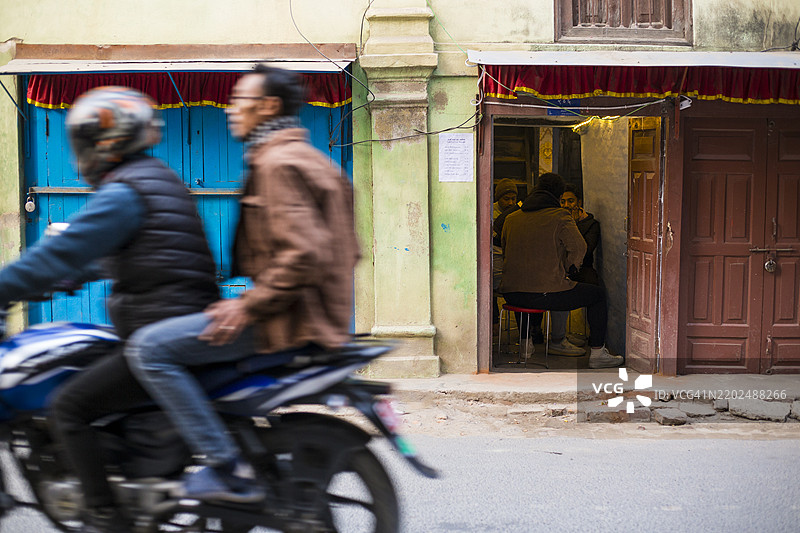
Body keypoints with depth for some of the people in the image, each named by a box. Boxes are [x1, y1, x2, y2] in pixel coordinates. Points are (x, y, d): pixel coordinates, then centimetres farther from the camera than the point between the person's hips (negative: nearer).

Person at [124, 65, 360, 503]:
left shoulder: (279, 163, -13)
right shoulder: (308, 157, 19)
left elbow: (304, 254, -25)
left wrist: (249, 306, -19)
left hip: (290, 320, -11)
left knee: (149, 348, -14)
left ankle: (227, 470, -17)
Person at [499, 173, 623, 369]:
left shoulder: (511, 219, 12)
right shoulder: (560, 217, -4)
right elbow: (578, 248, -15)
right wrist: (566, 268, 4)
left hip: (511, 294, 6)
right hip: (546, 294, -6)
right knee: (598, 294, 14)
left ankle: (526, 344, 43)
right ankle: (597, 354, 14)